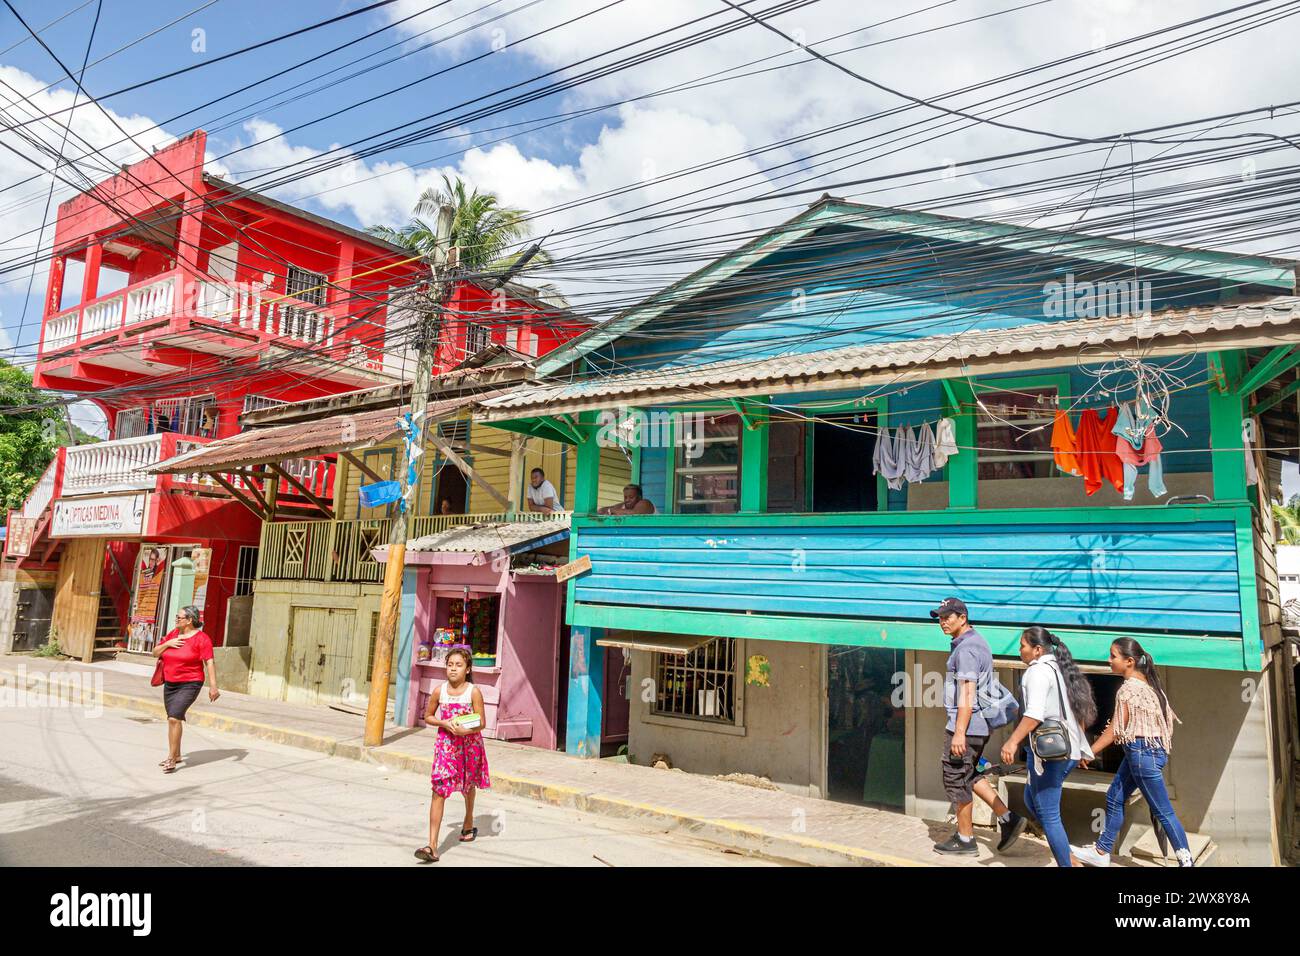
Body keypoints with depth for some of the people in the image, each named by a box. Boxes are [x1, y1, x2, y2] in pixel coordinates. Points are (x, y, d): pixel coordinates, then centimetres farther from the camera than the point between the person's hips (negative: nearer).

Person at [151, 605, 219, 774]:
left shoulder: (201, 638, -13)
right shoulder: (173, 634, 8)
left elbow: (209, 663, -17)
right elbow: (155, 653, 12)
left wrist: (213, 686, -23)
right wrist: (167, 643, -9)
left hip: (189, 685, -7)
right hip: (170, 684, 7)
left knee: (174, 717, -18)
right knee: (173, 719, 15)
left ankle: (171, 759, -9)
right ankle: (176, 755, 31)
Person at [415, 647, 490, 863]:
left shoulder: (473, 692, -11)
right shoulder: (439, 691, -4)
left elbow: (481, 723, -10)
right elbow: (428, 717, 8)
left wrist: (464, 730, -29)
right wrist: (444, 723, -11)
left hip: (469, 743, -1)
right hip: (446, 743, 1)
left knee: (468, 786, 20)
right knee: (439, 790, -10)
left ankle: (468, 823, 48)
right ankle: (432, 845, -12)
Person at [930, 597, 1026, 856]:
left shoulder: (966, 648, -19)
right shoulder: (977, 641, 13)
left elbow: (967, 693, -24)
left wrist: (959, 732, -26)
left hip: (966, 726, -10)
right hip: (980, 724, 10)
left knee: (956, 781, 3)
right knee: (969, 775, 21)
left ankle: (965, 840, 14)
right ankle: (1007, 818, 20)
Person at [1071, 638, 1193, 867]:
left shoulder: (1128, 688, -19)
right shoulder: (1147, 682, 7)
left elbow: (1115, 730, -16)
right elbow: (1166, 715, 12)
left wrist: (1088, 752, -9)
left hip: (1143, 753, -10)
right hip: (1150, 749, 10)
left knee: (1163, 811, 1)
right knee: (1114, 798, 14)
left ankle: (1186, 860, 11)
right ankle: (1101, 852, 22)